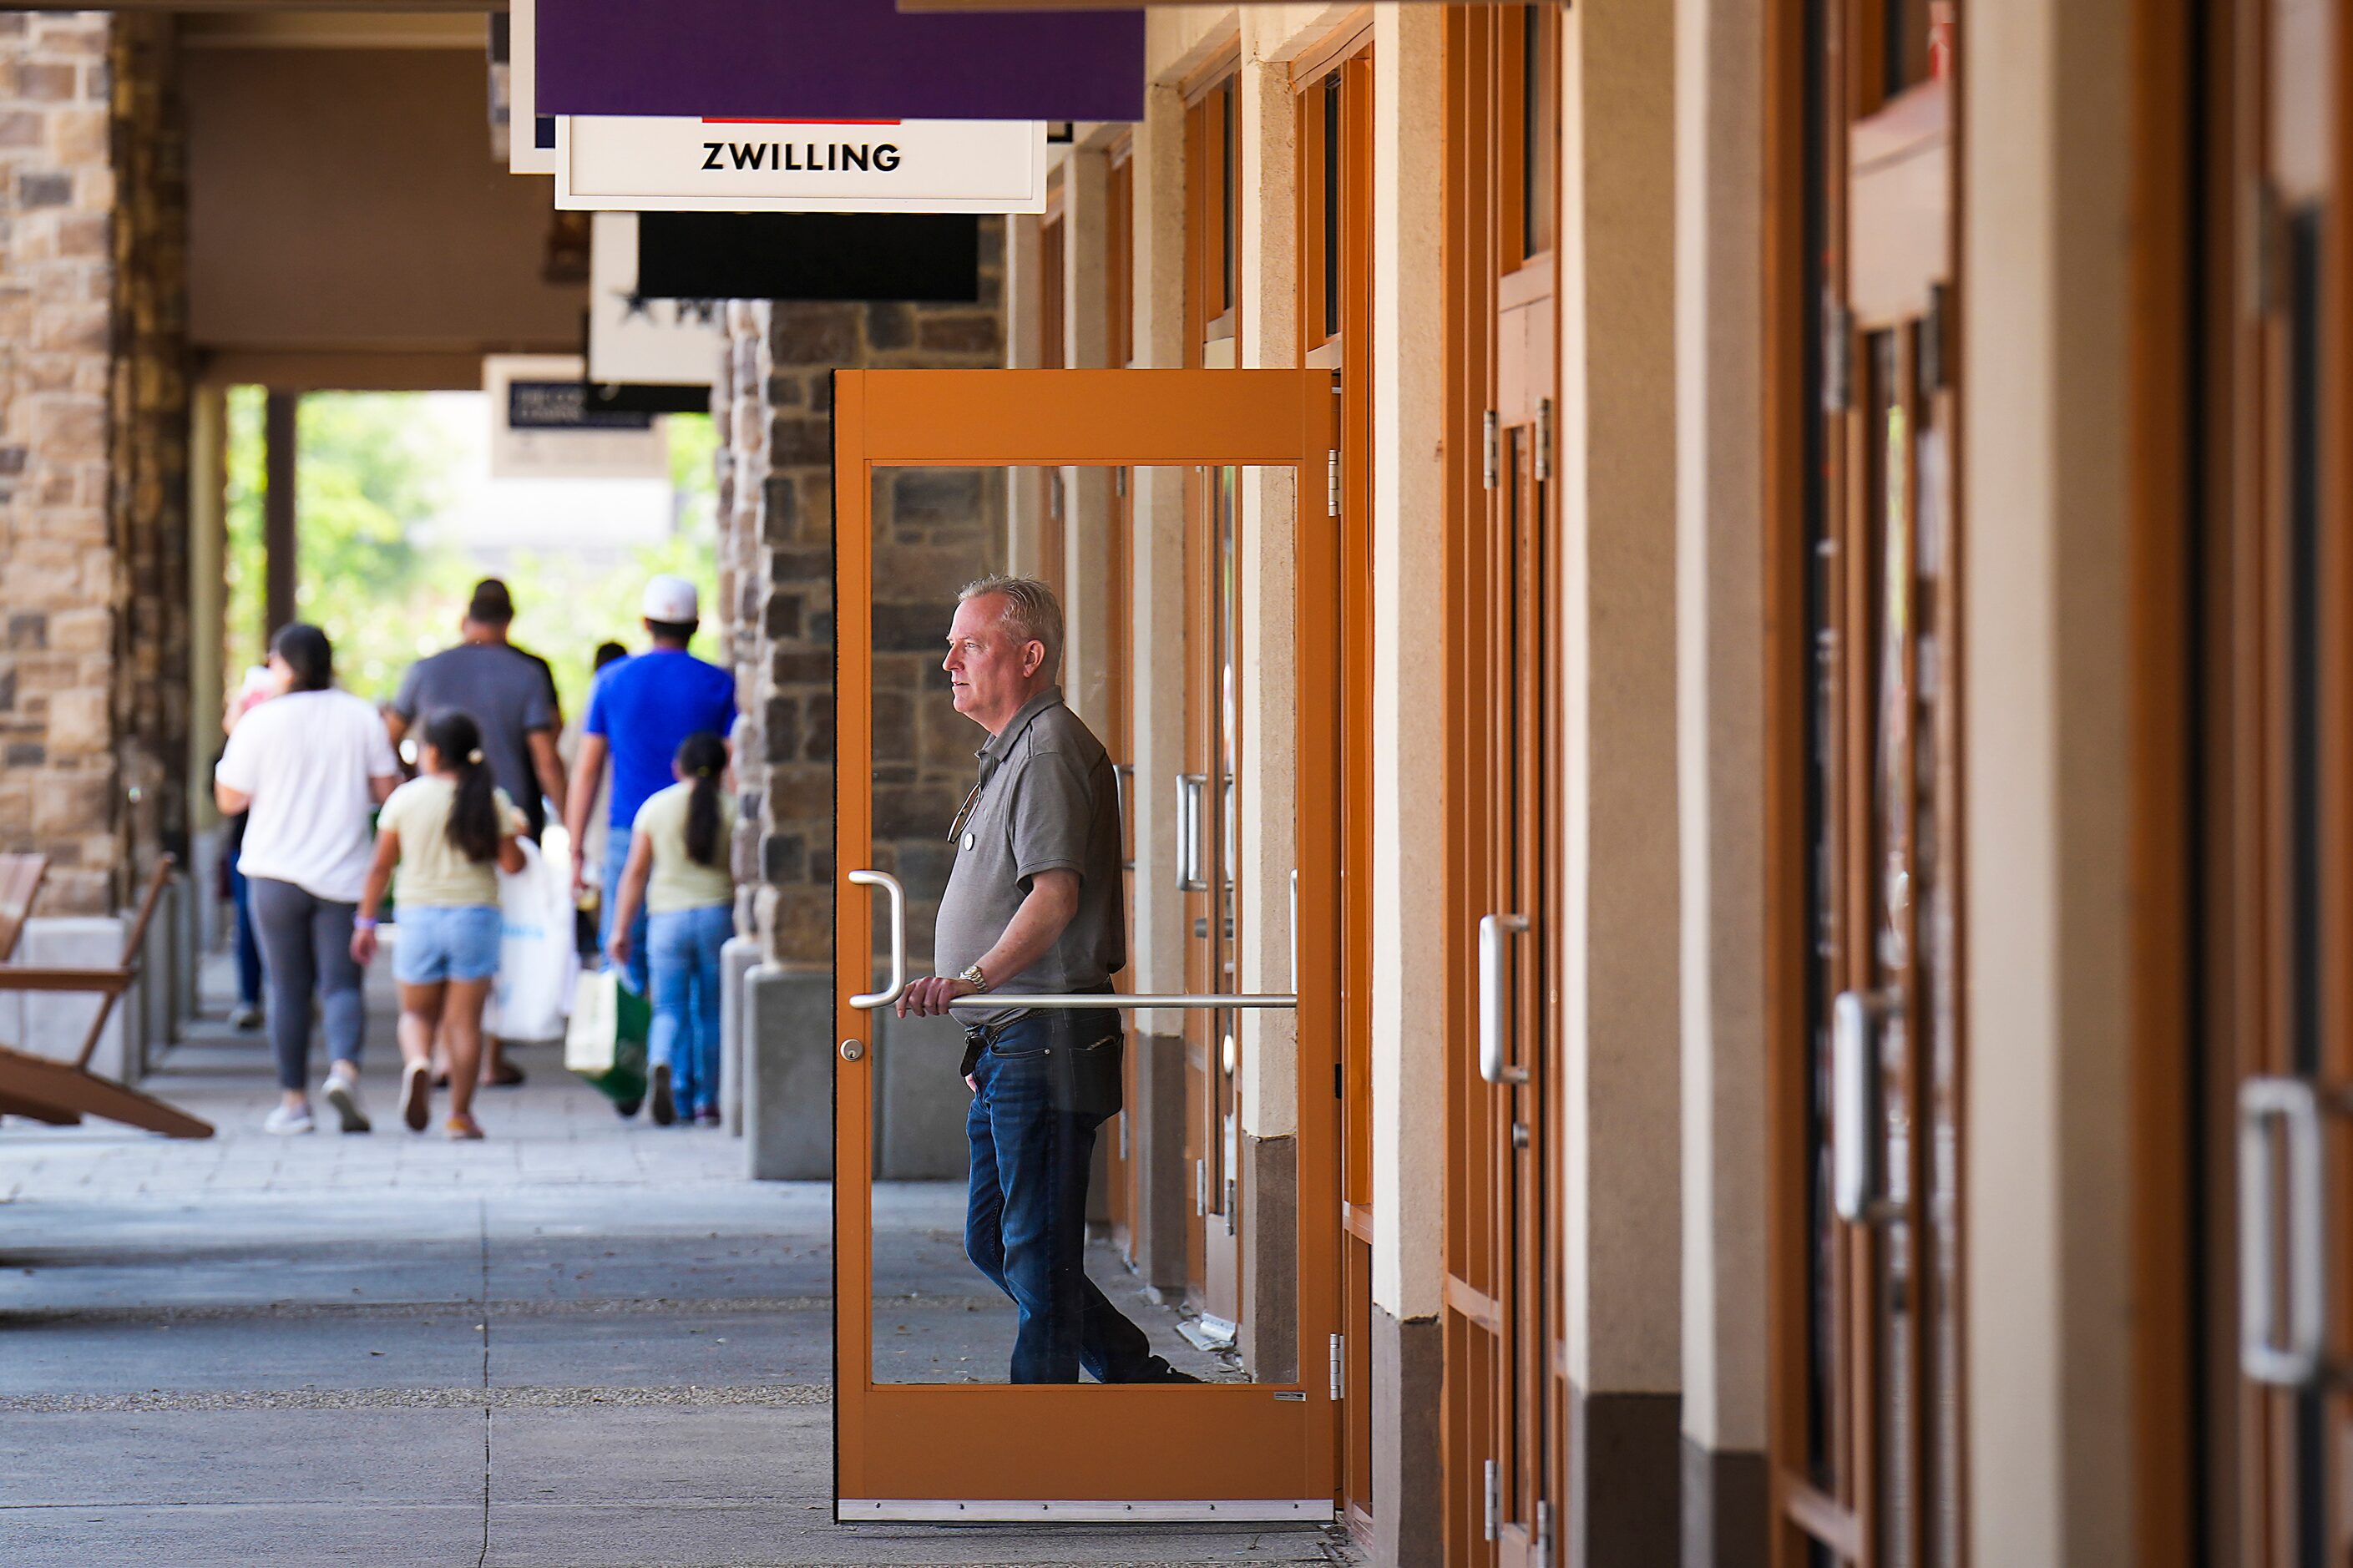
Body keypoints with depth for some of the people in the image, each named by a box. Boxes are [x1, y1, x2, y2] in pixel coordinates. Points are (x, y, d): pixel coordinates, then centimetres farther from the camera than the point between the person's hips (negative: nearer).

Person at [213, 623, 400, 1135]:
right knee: (341, 983, 2)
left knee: (288, 988, 7)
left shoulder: (260, 722, -5)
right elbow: (386, 790, 3)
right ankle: (345, 1069, -23)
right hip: (343, 874, 1)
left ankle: (293, 1099, 8)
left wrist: (233, 737, 13)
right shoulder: (360, 716, 1)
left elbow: (230, 799, 1)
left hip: (278, 872, -1)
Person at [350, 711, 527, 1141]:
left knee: (418, 1012, 13)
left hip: (418, 915, 0)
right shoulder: (491, 802, -4)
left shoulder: (405, 798, -2)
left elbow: (380, 866, 0)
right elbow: (512, 863, -6)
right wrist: (512, 836, 15)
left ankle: (417, 1062, -18)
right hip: (475, 913, 0)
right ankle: (461, 1114, 2)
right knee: (465, 1020, 5)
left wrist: (366, 921, 8)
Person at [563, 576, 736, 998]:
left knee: (623, 955, 4)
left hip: (628, 836, 1)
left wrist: (575, 853, 11)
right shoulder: (719, 685, 1)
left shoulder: (612, 680, 6)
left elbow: (586, 772, 7)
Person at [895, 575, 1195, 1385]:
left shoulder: (1051, 751, -13)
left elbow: (1056, 895, -25)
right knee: (992, 1241, 15)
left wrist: (971, 981, -36)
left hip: (1048, 1042, -11)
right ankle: (1140, 1381, 20)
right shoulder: (1011, 753, 21)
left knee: (1038, 1251, -7)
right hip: (1007, 1046, 11)